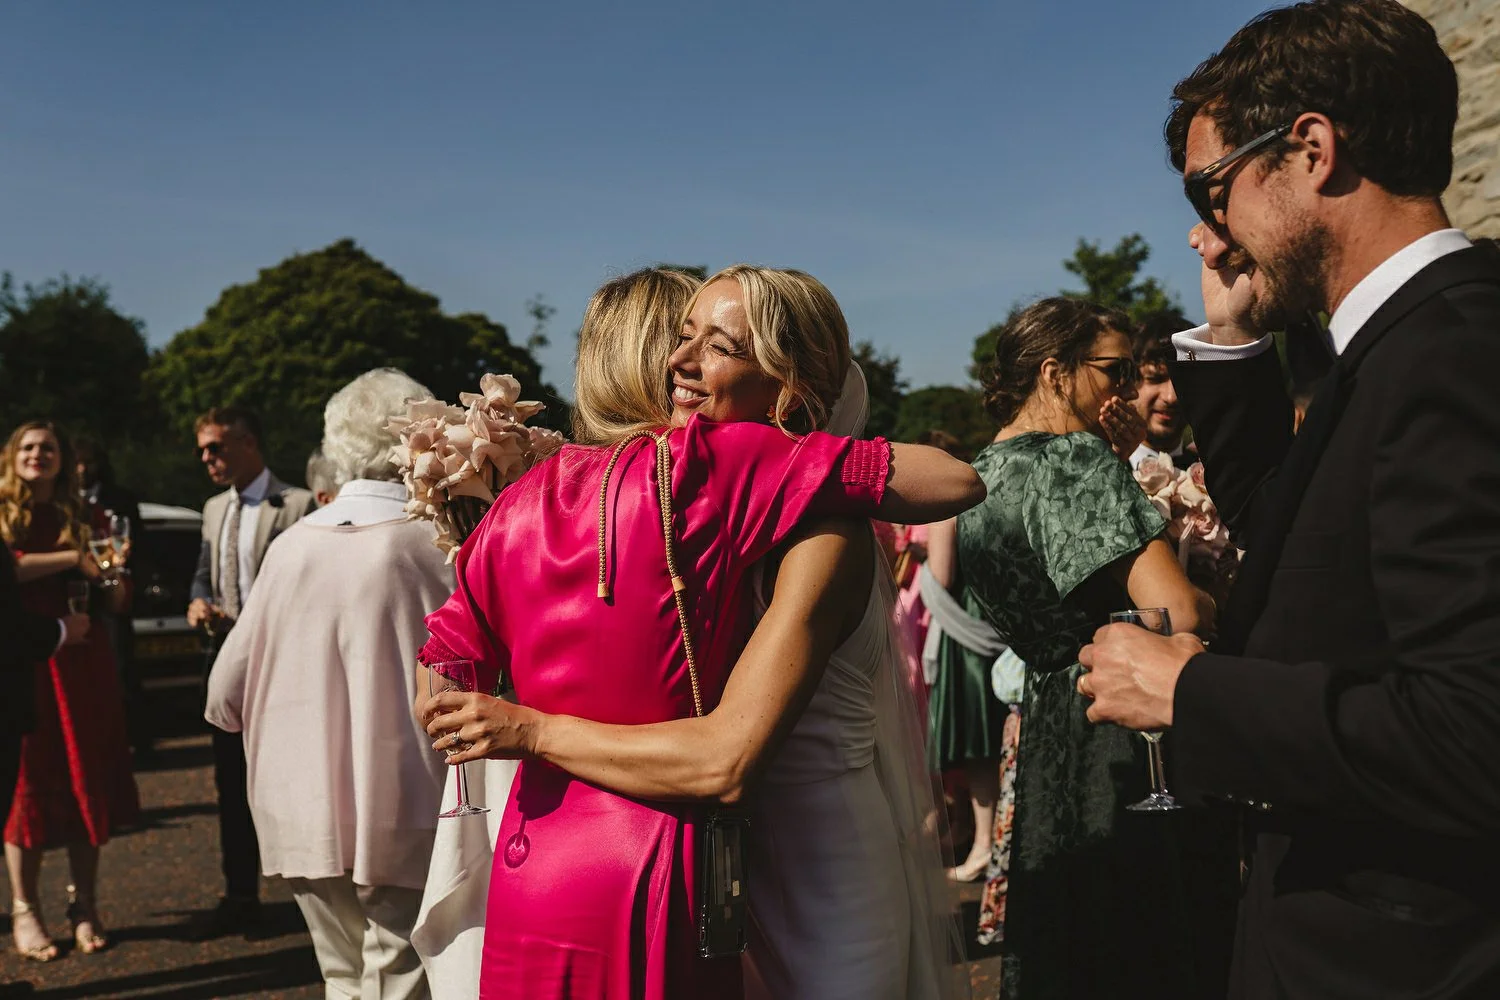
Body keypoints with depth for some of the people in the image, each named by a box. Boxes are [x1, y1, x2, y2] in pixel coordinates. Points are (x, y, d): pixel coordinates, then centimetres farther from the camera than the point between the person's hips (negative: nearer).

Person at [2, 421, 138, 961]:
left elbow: (113, 605, 10)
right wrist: (70, 558, -14)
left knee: (88, 782, 3)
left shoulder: (83, 521, 12)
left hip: (82, 663, 3)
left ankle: (84, 905, 11)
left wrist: (117, 571, -9)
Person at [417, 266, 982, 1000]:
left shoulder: (525, 497, -1)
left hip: (525, 877, 5)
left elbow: (434, 707, 5)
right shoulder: (717, 466, -15)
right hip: (651, 886, -5)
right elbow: (957, 483, -15)